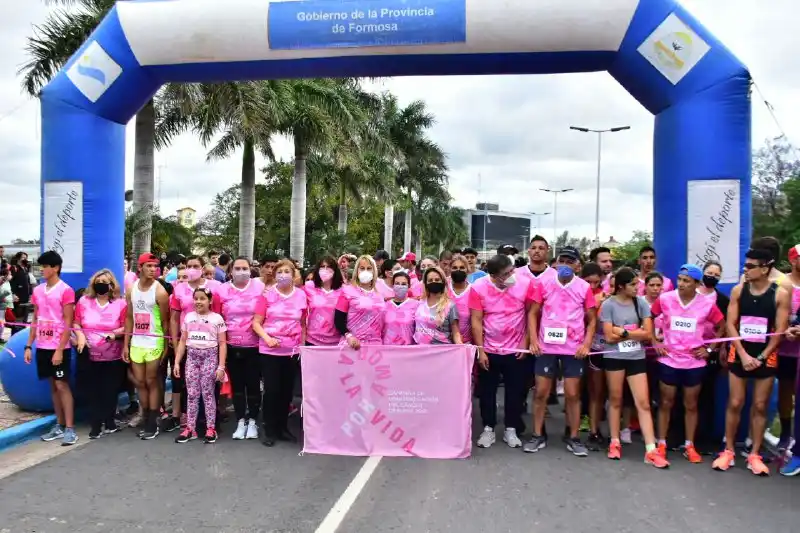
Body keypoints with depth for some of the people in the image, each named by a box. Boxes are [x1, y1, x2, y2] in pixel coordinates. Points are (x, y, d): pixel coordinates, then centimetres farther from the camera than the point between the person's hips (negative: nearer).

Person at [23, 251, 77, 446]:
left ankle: (70, 428, 0)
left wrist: (60, 349, -16)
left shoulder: (65, 291, -10)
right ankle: (59, 425, 18)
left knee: (62, 385, -5)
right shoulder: (38, 290, 9)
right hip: (42, 346, 6)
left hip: (60, 347, -6)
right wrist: (28, 346, 9)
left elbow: (68, 323, -12)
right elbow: (35, 320, 14)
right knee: (53, 385, 11)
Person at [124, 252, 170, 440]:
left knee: (151, 382, 1)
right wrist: (126, 344, 6)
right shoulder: (131, 289, 4)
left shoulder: (160, 292, -11)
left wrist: (166, 346, -8)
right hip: (136, 343, 5)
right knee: (140, 383, 10)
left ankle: (153, 424, 10)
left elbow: (165, 321, -7)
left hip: (154, 344, -5)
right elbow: (129, 318, 8)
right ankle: (146, 420, 22)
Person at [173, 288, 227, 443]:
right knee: (191, 394, 6)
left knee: (208, 393, 1)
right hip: (191, 357, 3)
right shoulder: (188, 317, 8)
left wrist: (221, 366, -10)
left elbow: (222, 344, -4)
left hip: (209, 357, -3)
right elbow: (183, 341, 11)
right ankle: (190, 428, 15)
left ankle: (210, 428, 10)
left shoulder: (217, 318, -3)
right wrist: (177, 362, 5)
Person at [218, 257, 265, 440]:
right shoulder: (222, 290, 1)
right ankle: (240, 421, 22)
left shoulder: (260, 287, -4)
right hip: (232, 346, 2)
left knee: (253, 384, 6)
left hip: (254, 346, -2)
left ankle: (252, 421, 20)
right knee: (236, 384, 10)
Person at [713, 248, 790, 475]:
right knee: (734, 403, 4)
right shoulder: (738, 290, -1)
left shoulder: (780, 294, -6)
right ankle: (728, 450, 15)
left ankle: (754, 454, 16)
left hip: (765, 357, -1)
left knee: (760, 406, 6)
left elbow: (780, 331, -6)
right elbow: (730, 324, -2)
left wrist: (761, 357, -12)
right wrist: (743, 354, -11)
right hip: (739, 355, 1)